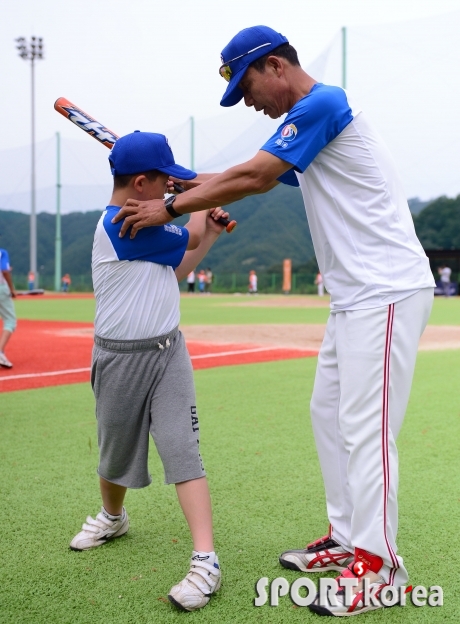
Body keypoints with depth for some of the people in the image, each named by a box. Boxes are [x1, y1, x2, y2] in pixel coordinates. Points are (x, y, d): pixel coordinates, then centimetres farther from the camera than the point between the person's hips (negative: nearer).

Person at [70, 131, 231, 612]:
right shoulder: (123, 225, -21)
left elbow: (173, 271, 17)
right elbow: (187, 238, -10)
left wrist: (210, 233, 9)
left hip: (168, 353, 6)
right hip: (120, 360, -6)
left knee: (183, 451, -7)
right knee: (117, 451, 16)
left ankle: (206, 562, -12)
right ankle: (112, 517, 46)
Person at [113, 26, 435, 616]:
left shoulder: (322, 102, -12)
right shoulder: (309, 119, 19)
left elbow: (251, 179, -15)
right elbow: (254, 178, 24)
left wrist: (169, 208, -7)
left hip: (387, 292, -10)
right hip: (355, 297, 10)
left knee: (364, 427, -9)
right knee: (328, 412, 14)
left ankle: (377, 566, -1)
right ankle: (346, 539, 23)